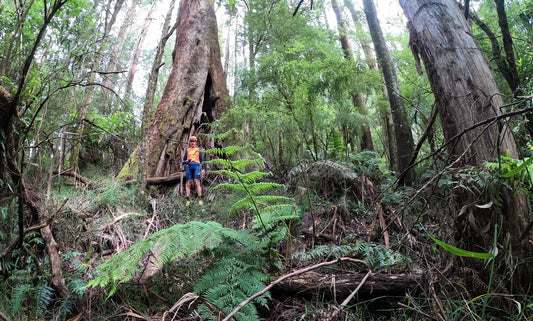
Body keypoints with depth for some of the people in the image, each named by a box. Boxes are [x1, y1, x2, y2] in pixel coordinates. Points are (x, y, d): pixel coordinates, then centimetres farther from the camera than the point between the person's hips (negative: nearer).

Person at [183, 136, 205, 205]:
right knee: (188, 183, -3)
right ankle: (188, 200, -3)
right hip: (189, 166, 2)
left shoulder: (198, 150, 17)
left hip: (196, 166, -1)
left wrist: (203, 169, 9)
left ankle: (200, 199, -15)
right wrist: (187, 161, -7)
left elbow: (201, 160, 18)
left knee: (197, 182, -12)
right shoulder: (187, 150, 18)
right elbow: (183, 161, 17)